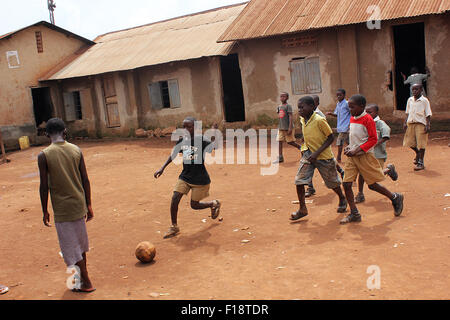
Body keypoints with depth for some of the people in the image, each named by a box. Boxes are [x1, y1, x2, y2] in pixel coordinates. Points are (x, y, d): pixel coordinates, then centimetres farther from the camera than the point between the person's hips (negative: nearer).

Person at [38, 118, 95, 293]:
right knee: (79, 242, 21)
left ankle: (86, 283, 16)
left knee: (71, 246, 8)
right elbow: (85, 180, 0)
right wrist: (88, 205, 10)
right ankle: (83, 277, 35)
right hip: (79, 205, 5)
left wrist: (45, 211, 1)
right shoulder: (77, 150, -2)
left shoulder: (44, 155, -12)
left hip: (62, 209, -4)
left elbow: (44, 187, -10)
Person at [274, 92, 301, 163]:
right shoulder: (279, 107, 11)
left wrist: (290, 128, -20)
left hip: (288, 128, -7)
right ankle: (280, 157, 2)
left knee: (290, 142, -1)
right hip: (280, 128, 7)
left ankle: (300, 147, 24)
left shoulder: (288, 106, -9)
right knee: (279, 141, 0)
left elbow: (291, 117, -15)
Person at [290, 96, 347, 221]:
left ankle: (342, 199, 41)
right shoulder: (302, 120, -1)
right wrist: (307, 148, 11)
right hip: (309, 154, 6)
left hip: (324, 156, -6)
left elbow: (331, 138, -18)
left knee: (332, 182, 12)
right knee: (299, 180, -8)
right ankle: (302, 209, 3)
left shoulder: (319, 120, -23)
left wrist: (317, 153, -24)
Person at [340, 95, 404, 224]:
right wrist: (349, 148, 6)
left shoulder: (368, 119, -13)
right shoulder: (352, 119, 10)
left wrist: (357, 150, -21)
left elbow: (373, 139, -15)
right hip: (352, 156, 7)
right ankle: (354, 214, 5)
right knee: (346, 184, -3)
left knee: (372, 184, 3)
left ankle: (395, 198, 28)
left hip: (365, 156, -7)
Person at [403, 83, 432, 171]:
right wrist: (405, 122, 10)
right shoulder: (410, 100, 10)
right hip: (410, 123, 5)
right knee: (409, 142, 6)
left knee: (421, 144, -3)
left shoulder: (424, 100, -4)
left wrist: (428, 125, -13)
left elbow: (428, 114, -5)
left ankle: (420, 163, 5)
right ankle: (418, 153, 36)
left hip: (420, 123, -5)